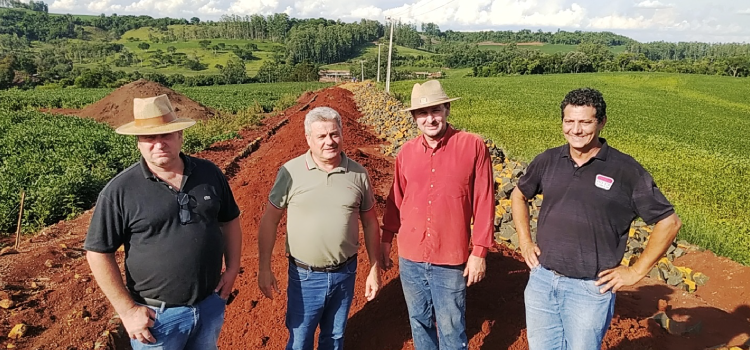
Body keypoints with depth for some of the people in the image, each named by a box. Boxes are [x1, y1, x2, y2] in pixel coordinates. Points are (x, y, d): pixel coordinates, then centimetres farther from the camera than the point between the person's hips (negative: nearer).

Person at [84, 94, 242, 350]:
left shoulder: (209, 174, -4)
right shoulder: (119, 192, -13)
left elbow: (229, 220, 9)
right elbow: (98, 253, -9)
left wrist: (232, 269, 2)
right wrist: (127, 310, -10)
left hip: (211, 305, 3)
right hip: (157, 316, -3)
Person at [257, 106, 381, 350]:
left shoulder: (358, 174, -4)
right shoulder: (291, 172, -10)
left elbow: (370, 222, 5)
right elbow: (270, 220, -4)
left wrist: (374, 269, 5)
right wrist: (264, 268, -4)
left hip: (345, 274, 2)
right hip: (304, 276, -2)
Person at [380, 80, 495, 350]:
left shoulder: (473, 146, -10)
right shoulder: (406, 152, 1)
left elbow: (484, 203, -7)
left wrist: (480, 252, -7)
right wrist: (386, 240, 14)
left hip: (451, 261, -3)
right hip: (410, 258, 4)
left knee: (451, 328, 10)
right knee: (419, 322, 19)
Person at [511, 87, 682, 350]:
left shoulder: (626, 170, -8)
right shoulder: (548, 160, 2)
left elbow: (669, 222, -4)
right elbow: (519, 195, 19)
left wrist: (636, 272, -5)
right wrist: (525, 241, 9)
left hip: (590, 289, -3)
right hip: (541, 280, 4)